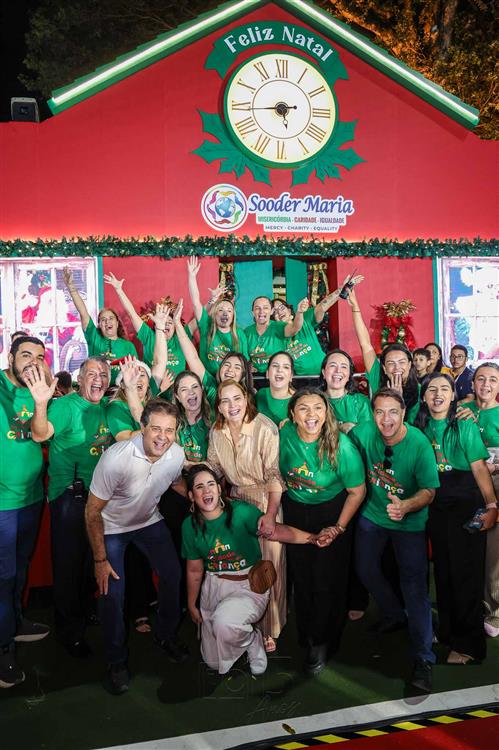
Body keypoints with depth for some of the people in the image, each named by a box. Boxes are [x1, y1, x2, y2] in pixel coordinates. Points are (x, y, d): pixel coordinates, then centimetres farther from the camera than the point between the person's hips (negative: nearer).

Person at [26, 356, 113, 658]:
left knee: (93, 559, 17)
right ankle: (69, 629, 17)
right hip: (69, 494, -6)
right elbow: (41, 434, -23)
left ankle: (85, 614, 37)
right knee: (69, 561, 1)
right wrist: (41, 404, -41)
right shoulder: (66, 405, -9)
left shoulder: (107, 408, 10)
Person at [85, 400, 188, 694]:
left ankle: (167, 635, 27)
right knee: (112, 592, -9)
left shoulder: (177, 454, -20)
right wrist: (100, 560, -20)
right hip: (111, 527, -4)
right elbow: (93, 512, -23)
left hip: (150, 521, 4)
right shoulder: (116, 458, -35)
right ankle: (117, 661, 15)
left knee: (173, 574, -1)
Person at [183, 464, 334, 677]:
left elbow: (274, 530, -33)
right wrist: (191, 605, 15)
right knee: (213, 661, 12)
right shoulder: (190, 526, -6)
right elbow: (194, 570, 7)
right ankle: (248, 635, 42)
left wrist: (311, 538, -49)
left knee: (224, 623, -35)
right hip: (214, 587, 5)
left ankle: (252, 642, 1)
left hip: (249, 586, -4)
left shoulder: (240, 511, -19)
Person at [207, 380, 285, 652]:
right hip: (237, 500, 5)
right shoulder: (216, 432, -2)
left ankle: (268, 629, 20)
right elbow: (213, 469, 10)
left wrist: (270, 514, -28)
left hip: (266, 500, -5)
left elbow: (275, 475, -21)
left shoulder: (265, 428, -21)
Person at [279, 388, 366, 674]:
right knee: (301, 578, 16)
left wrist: (339, 527, -15)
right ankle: (306, 635, 39)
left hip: (331, 513, -3)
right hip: (295, 512, 4)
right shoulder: (284, 434, -16)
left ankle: (321, 643, 26)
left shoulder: (342, 446, -25)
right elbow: (277, 472, 4)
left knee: (326, 582, 3)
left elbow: (357, 491, -14)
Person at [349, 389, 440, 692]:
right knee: (366, 571, 16)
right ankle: (395, 616, 43)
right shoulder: (362, 433, -19)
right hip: (372, 515, 4)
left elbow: (429, 491, -21)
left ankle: (423, 659, 4)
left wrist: (406, 506, -39)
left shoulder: (419, 444, -25)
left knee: (414, 584, -6)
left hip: (410, 522, -4)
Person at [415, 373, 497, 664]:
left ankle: (467, 644, 10)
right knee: (443, 570, 13)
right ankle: (447, 631, 30)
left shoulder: (465, 426, -5)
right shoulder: (419, 426, 6)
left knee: (466, 571, -2)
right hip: (434, 506, 4)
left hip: (466, 504, -4)